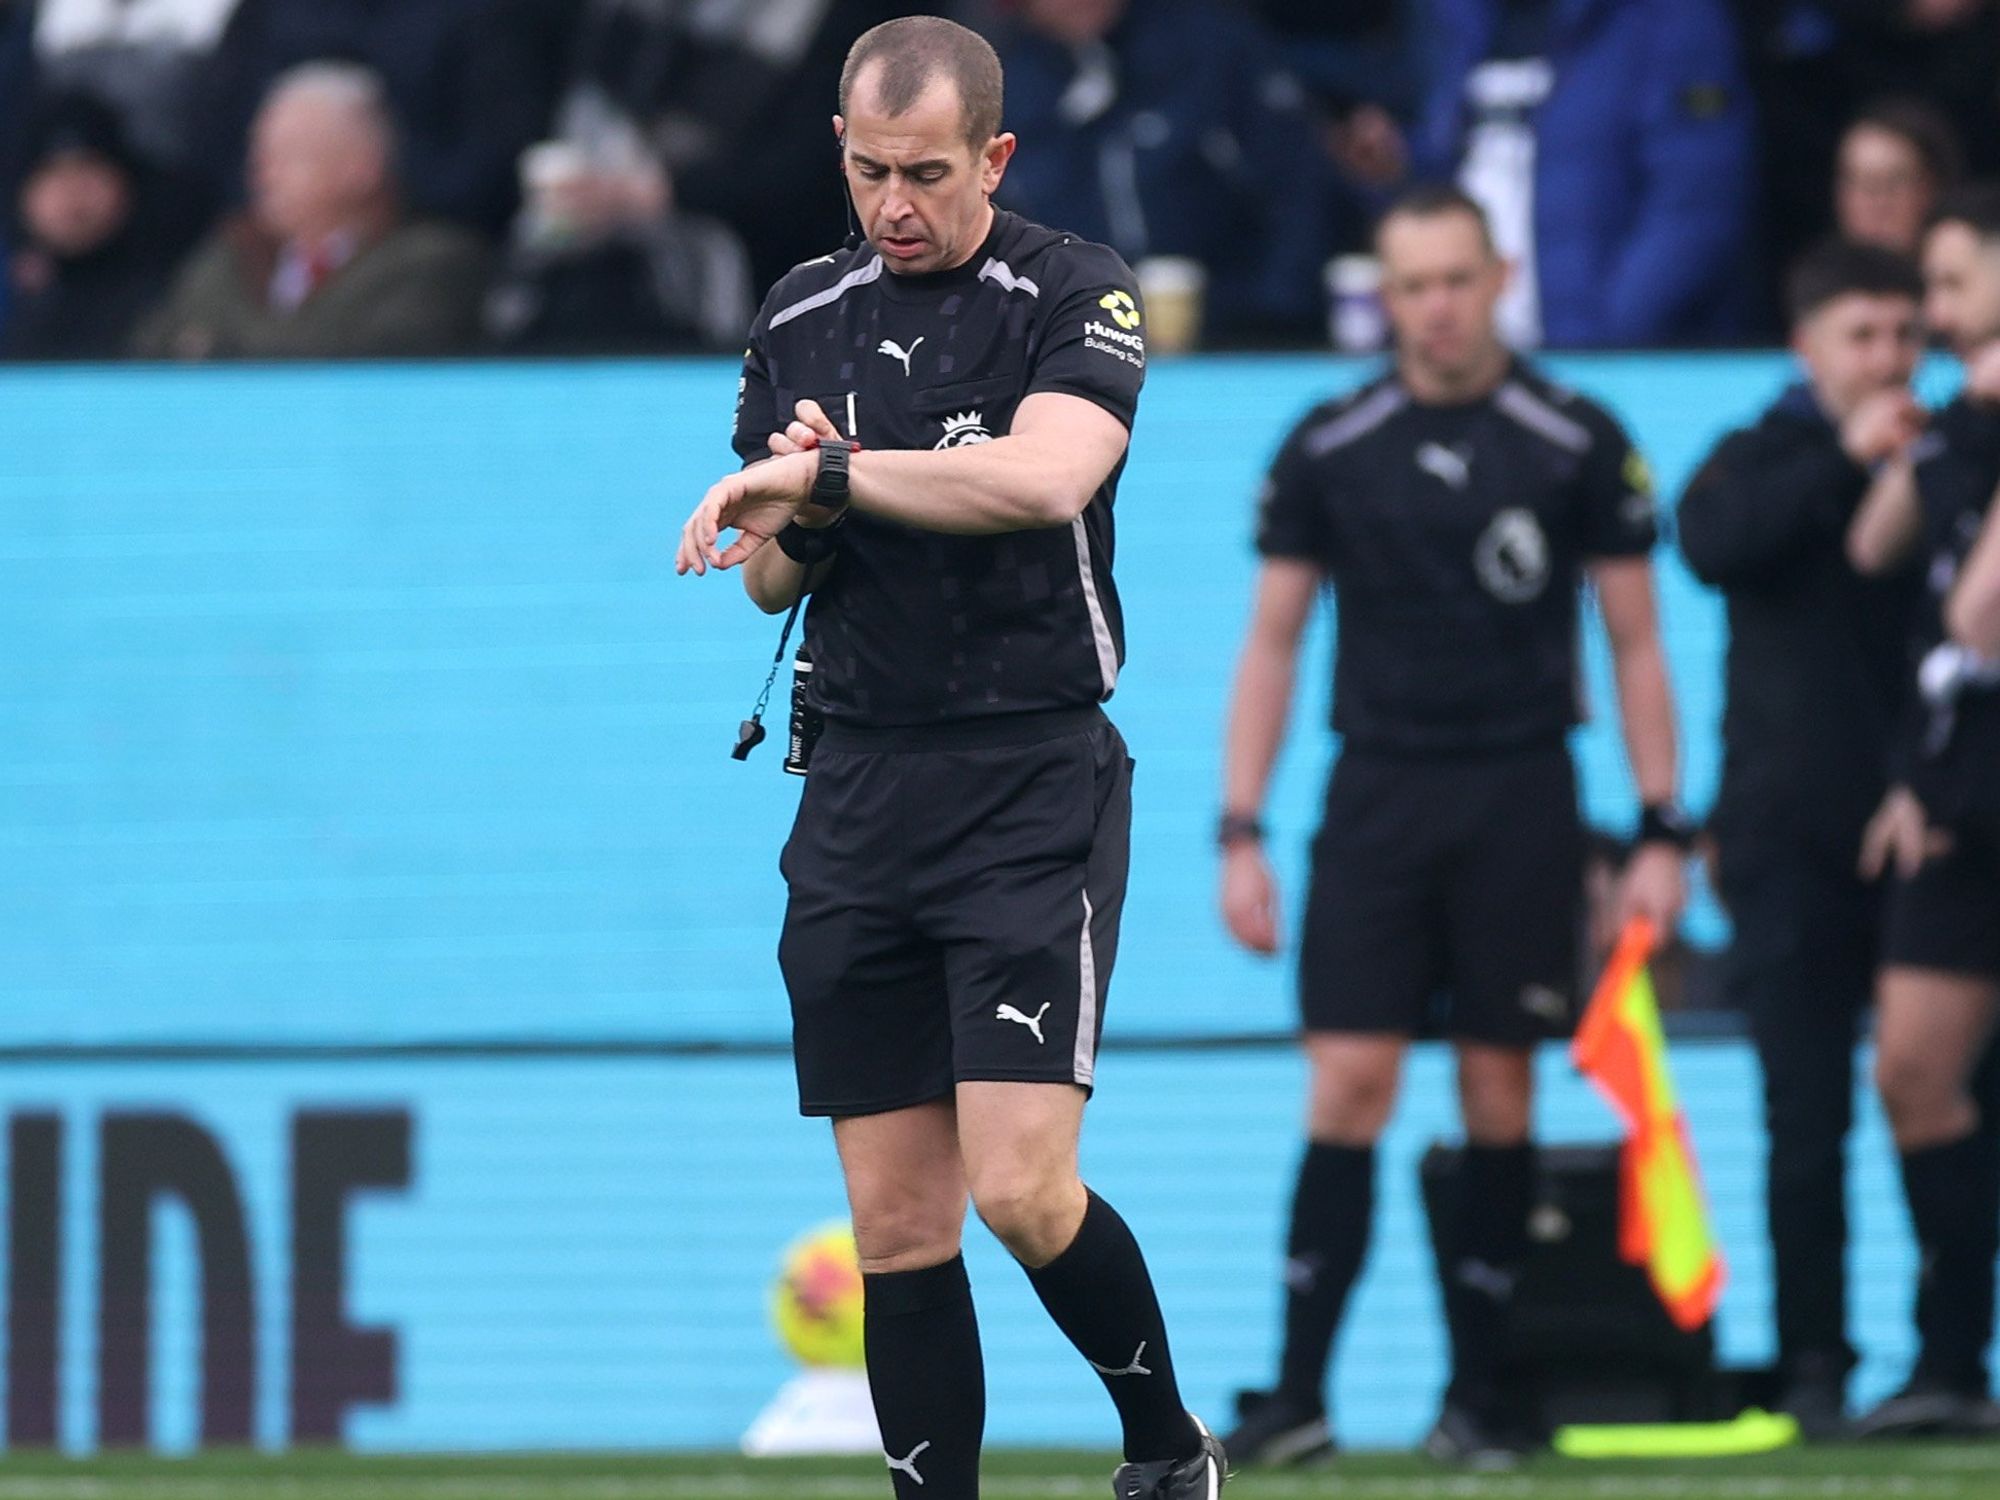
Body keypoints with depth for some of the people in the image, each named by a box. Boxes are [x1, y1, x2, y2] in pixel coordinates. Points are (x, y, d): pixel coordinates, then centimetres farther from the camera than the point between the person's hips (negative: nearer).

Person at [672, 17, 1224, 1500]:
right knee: (897, 1223, 2)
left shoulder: (1076, 294, -6)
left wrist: (828, 472, -25)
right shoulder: (801, 319, 11)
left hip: (1036, 780, -5)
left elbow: (1046, 477, -26)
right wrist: (796, 521, -5)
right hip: (858, 800, 5)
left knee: (1023, 1191, -13)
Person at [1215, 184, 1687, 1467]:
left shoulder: (1579, 445, 1)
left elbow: (1636, 643, 5)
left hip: (1522, 804, 0)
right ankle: (1298, 1396, -7)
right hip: (1377, 794, 1)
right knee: (1349, 1085, -7)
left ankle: (1482, 1390, 9)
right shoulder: (1328, 449, 4)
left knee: (1501, 1095, 1)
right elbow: (1272, 644, 10)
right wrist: (1241, 833, 3)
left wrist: (1663, 832, 0)